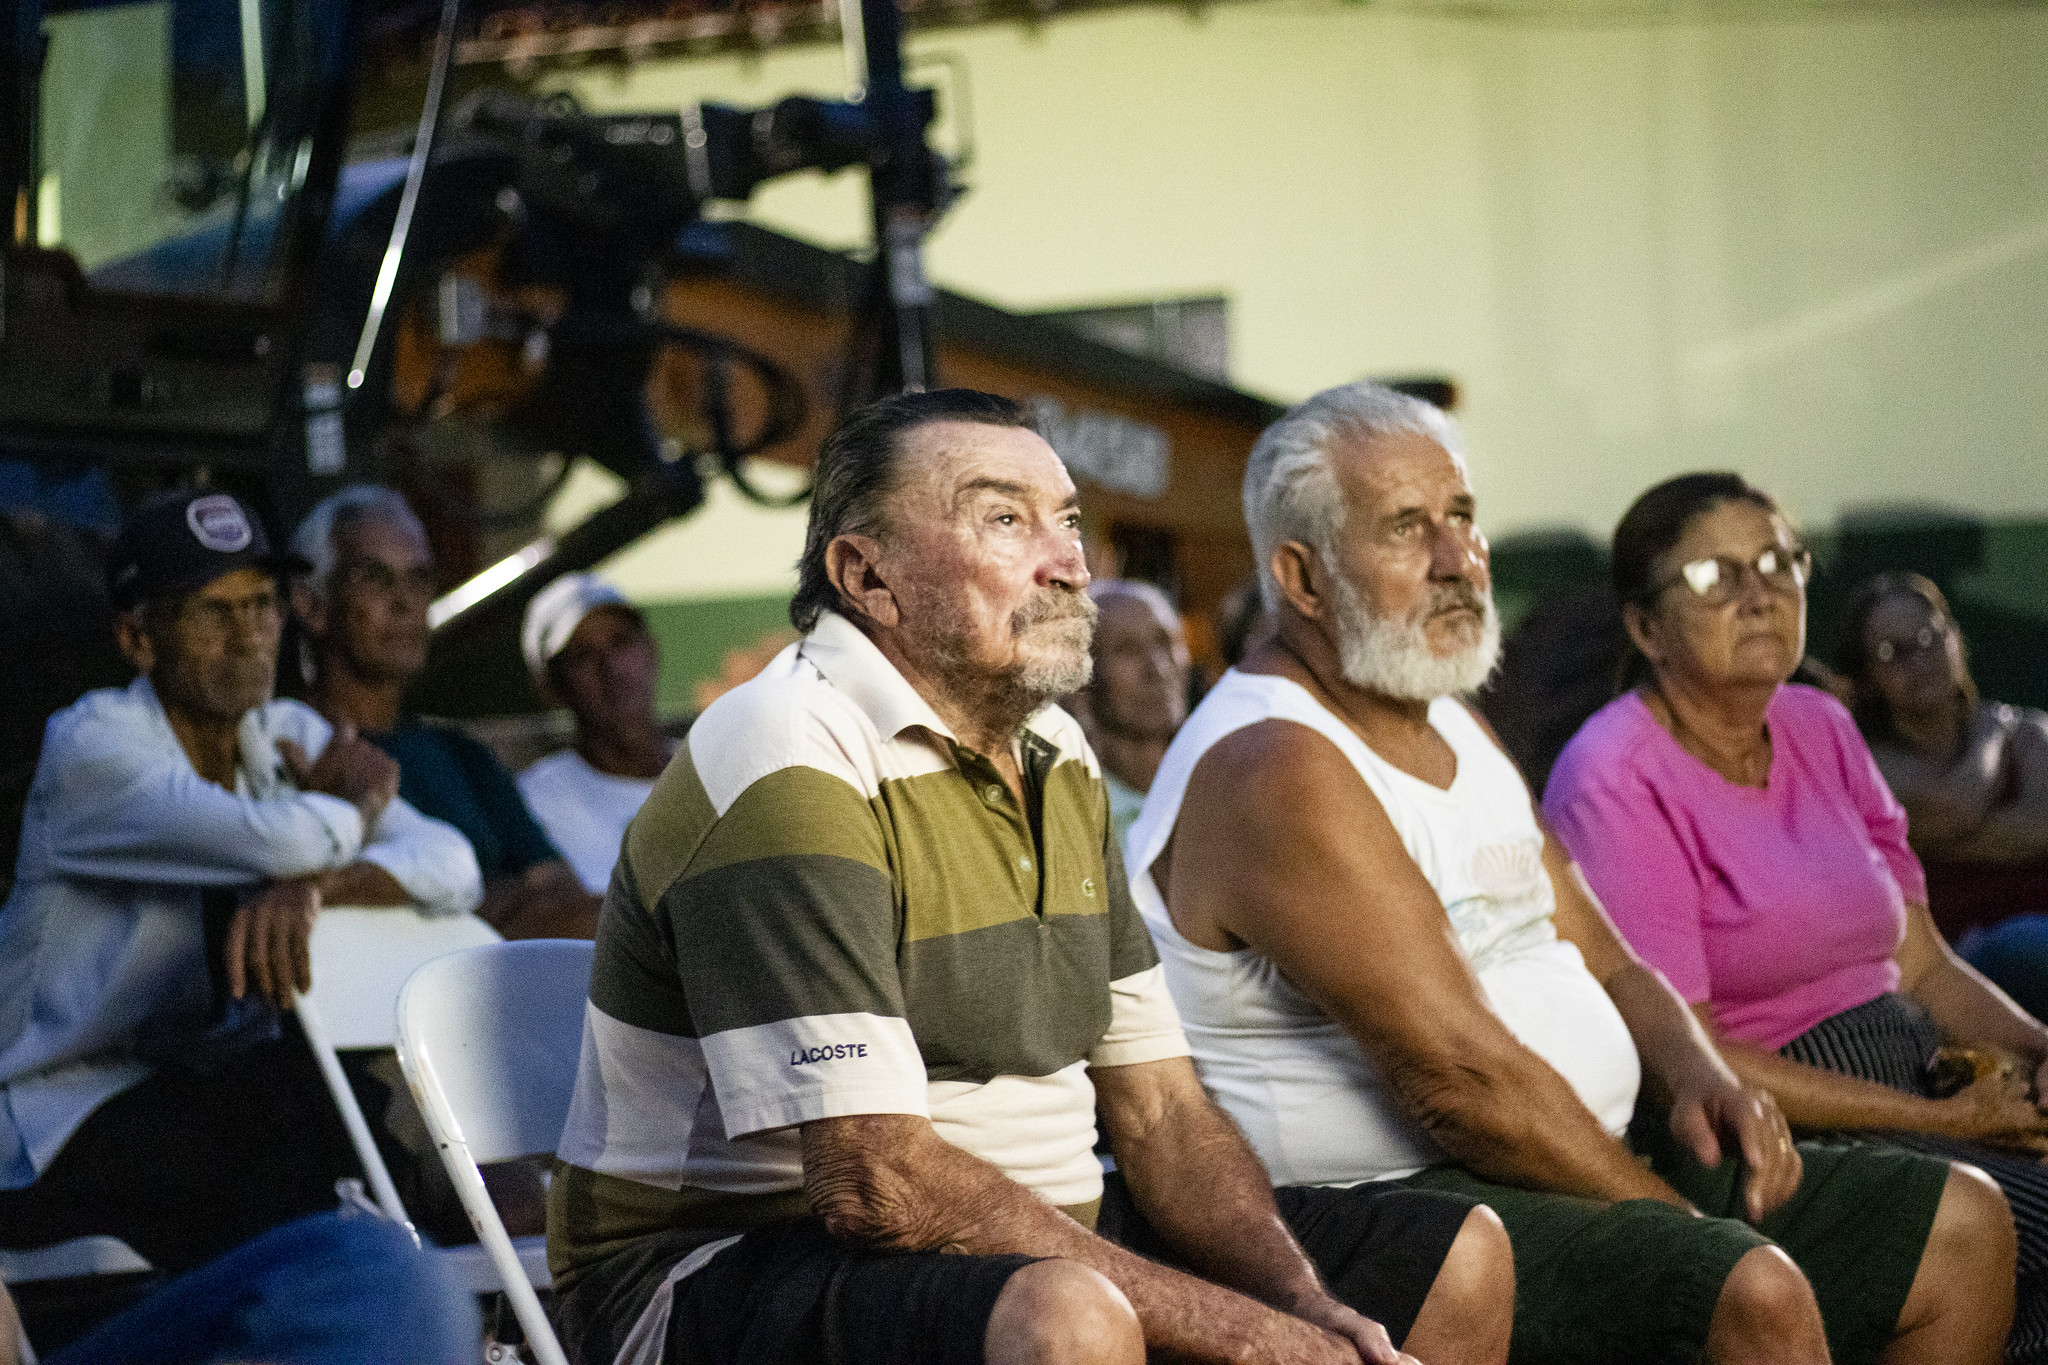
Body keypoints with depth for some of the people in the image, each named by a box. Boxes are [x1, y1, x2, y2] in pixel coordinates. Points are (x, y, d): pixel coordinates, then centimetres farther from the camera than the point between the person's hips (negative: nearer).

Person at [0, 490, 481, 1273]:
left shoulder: (290, 736, 6)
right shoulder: (90, 747, -15)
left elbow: (453, 868, -11)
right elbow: (285, 840, -32)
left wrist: (311, 886, -31)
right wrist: (357, 801, -8)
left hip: (204, 1087, 6)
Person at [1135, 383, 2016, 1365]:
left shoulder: (1452, 727, 17)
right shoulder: (1277, 770, -16)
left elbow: (1609, 969, 19)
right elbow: (1455, 1074, -21)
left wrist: (1694, 1076, -3)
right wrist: (1679, 1219, -17)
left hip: (1591, 1159, 10)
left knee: (1960, 1228, 5)